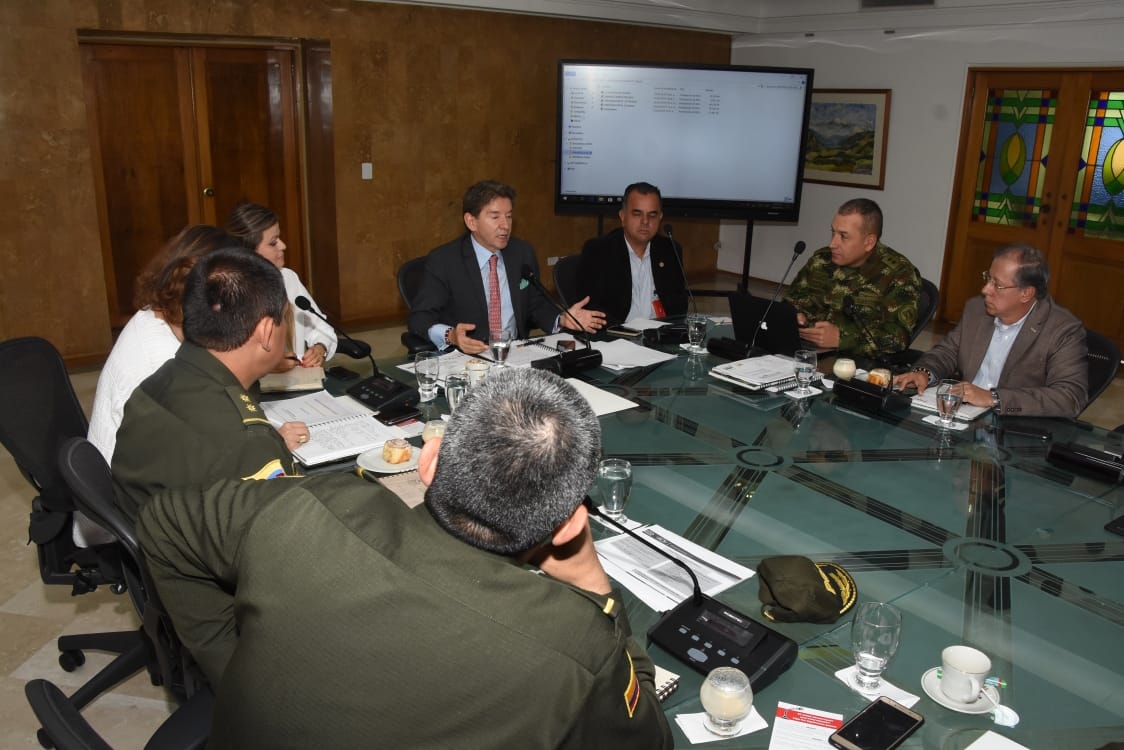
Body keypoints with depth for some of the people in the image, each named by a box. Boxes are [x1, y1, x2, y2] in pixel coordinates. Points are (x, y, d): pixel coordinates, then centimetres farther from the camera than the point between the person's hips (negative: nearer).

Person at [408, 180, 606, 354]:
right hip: (468, 357, -3)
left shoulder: (523, 253, 8)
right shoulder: (443, 260, -6)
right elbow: (420, 318, -9)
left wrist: (562, 319, -4)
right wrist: (450, 336, -30)